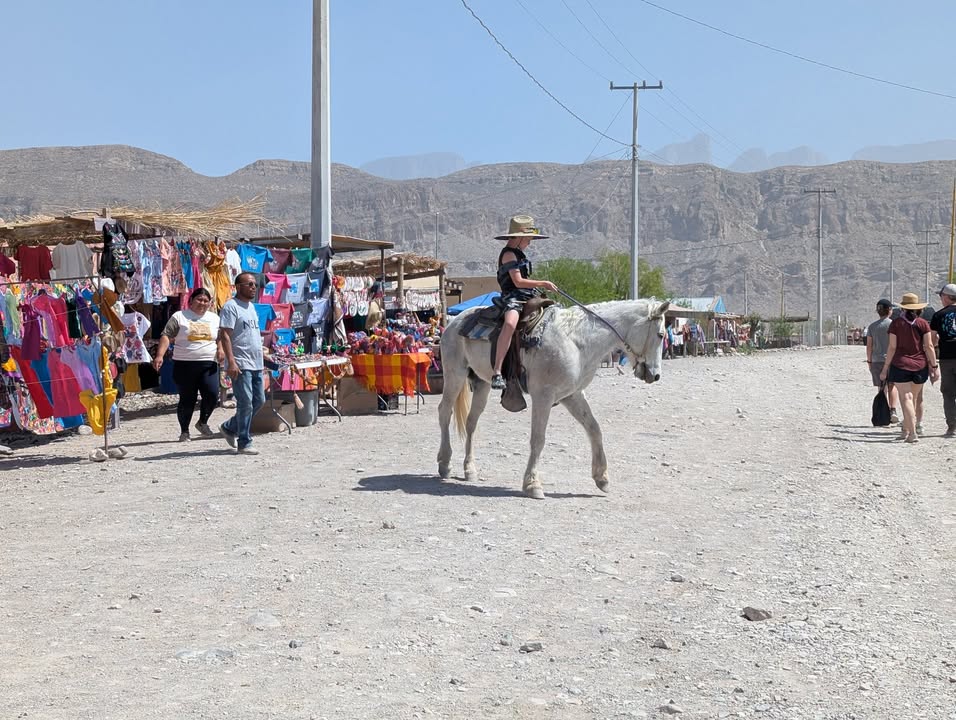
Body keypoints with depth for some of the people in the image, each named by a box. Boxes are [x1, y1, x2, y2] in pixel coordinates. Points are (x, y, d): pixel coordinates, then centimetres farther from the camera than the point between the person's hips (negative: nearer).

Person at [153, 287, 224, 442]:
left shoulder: (214, 318, 16)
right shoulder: (179, 317, 4)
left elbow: (221, 338, 22)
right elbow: (166, 336, -1)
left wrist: (220, 349, 0)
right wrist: (160, 355, -13)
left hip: (208, 365, 2)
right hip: (184, 365, -2)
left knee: (212, 395, -12)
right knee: (187, 399, 1)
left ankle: (202, 422, 13)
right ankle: (184, 431, 15)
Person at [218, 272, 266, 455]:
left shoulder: (251, 307, 18)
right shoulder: (231, 307, -10)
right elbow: (224, 335, -17)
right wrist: (231, 362, -24)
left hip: (256, 364, 9)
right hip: (241, 364, -9)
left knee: (259, 401, 12)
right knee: (246, 403, -8)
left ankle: (229, 427, 27)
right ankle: (244, 443, 0)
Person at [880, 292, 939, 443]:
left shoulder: (896, 323, -3)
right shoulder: (923, 323, 1)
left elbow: (892, 347, -4)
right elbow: (929, 347, -1)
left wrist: (885, 368, 2)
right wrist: (934, 366, 4)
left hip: (900, 365, -3)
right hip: (920, 365, 3)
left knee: (906, 398, -5)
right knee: (916, 398, 16)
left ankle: (913, 433, -15)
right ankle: (906, 430, 24)